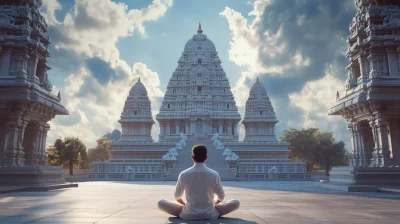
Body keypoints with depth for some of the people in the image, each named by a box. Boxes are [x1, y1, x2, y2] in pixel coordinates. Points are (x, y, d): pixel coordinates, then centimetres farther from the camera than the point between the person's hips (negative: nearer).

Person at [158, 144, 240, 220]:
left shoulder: (183, 175, -10)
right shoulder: (214, 175, -9)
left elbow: (177, 197, 4)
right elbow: (221, 197, 4)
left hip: (188, 215, 1)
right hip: (210, 215, 0)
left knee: (161, 203, 15)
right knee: (236, 203, 15)